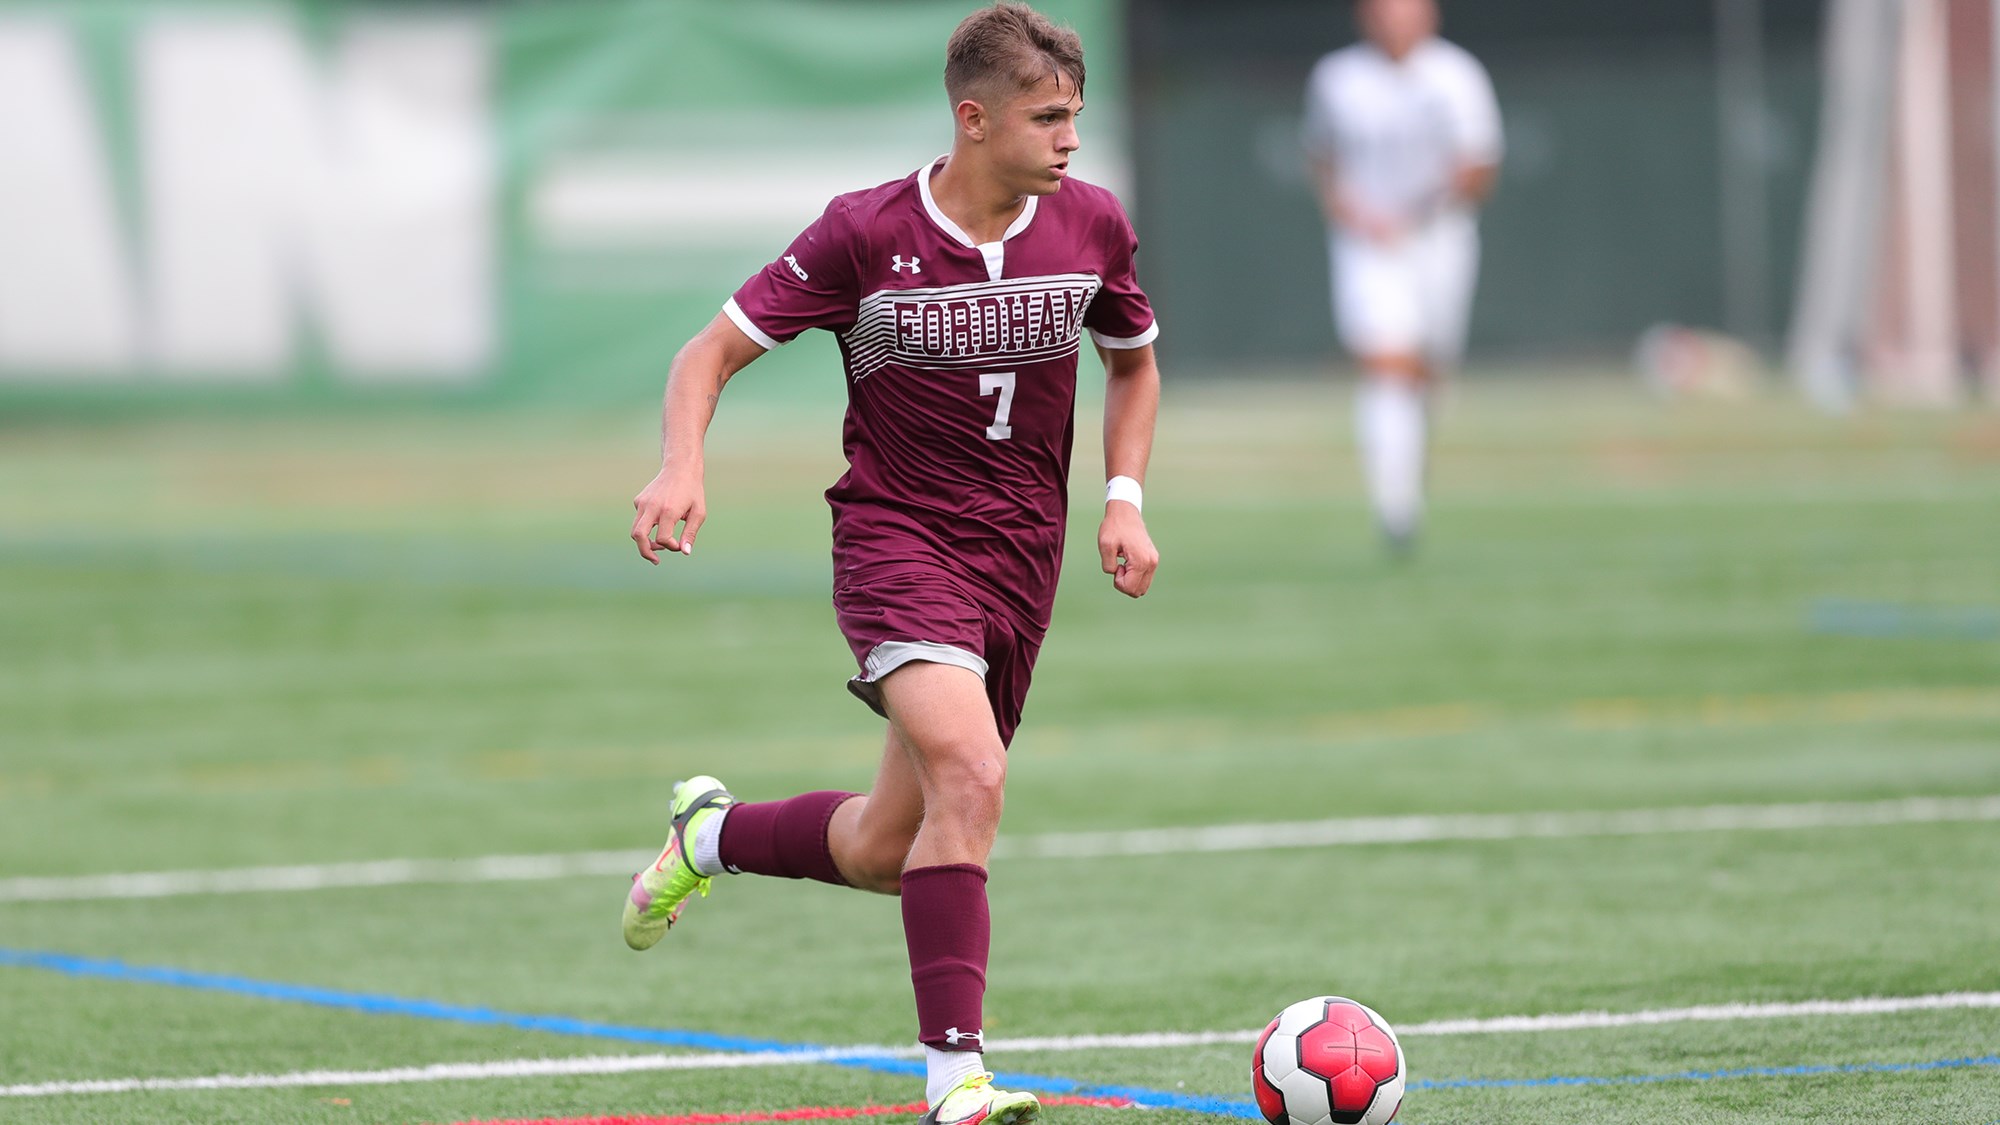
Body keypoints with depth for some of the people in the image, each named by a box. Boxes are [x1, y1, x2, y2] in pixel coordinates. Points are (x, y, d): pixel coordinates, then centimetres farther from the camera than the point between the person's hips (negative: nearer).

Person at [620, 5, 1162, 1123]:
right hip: (897, 538, -5)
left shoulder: (1093, 225, 0)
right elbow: (715, 351, -5)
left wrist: (1124, 501, 4)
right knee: (970, 775, -29)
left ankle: (712, 834, 40)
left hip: (1022, 559, 5)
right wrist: (683, 467, -23)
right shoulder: (865, 234, -12)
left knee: (889, 850, 9)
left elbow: (1134, 361, 19)